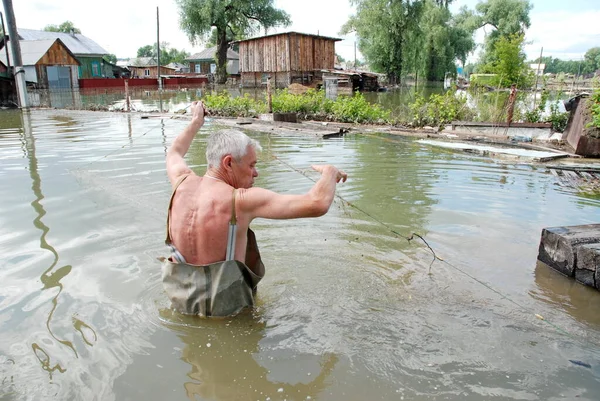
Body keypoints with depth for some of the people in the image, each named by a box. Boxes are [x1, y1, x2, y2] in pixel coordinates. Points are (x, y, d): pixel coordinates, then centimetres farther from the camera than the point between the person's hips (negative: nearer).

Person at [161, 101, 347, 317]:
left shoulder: (182, 183, -9)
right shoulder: (241, 200, -25)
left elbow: (174, 153, 17)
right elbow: (317, 204, -30)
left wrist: (196, 121, 29)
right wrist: (329, 173, -11)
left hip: (180, 298, 5)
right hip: (224, 306, -5)